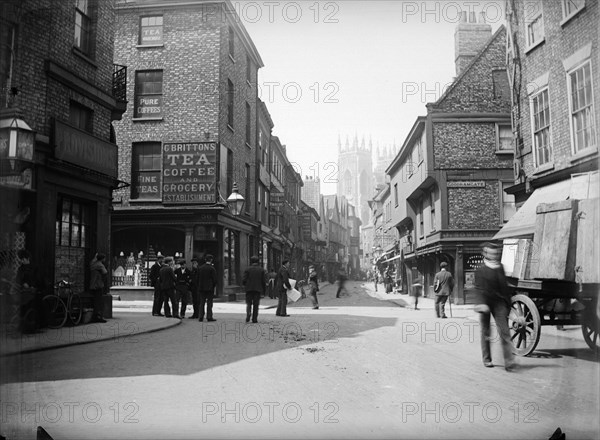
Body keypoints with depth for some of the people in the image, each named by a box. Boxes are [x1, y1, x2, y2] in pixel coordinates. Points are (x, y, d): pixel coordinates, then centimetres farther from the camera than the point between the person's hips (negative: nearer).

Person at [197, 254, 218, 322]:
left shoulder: (200, 268, 4)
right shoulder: (212, 268, -10)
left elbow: (198, 278, 8)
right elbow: (214, 279, -10)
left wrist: (199, 286, 15)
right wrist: (214, 286, 3)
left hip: (201, 288, 4)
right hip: (210, 288, -4)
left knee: (202, 303, 9)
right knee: (209, 303, 0)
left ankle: (200, 317, 9)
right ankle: (209, 317, 0)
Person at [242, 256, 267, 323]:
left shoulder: (248, 269, -1)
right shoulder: (261, 270, 3)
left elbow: (243, 280, -6)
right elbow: (264, 281, -1)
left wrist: (246, 285, 16)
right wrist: (263, 290, 7)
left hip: (249, 289, -1)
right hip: (258, 289, 1)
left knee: (249, 303, 9)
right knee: (256, 304, 6)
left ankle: (248, 314, -16)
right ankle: (254, 319, 5)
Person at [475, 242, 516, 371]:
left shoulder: (500, 268, 10)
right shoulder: (480, 270, -1)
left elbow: (504, 287, 16)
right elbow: (479, 289, -8)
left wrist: (508, 302, 15)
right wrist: (482, 304, -19)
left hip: (499, 302, 2)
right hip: (485, 303, -2)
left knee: (504, 331, -8)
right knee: (485, 332, 7)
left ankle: (508, 361, -13)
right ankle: (487, 359, 20)